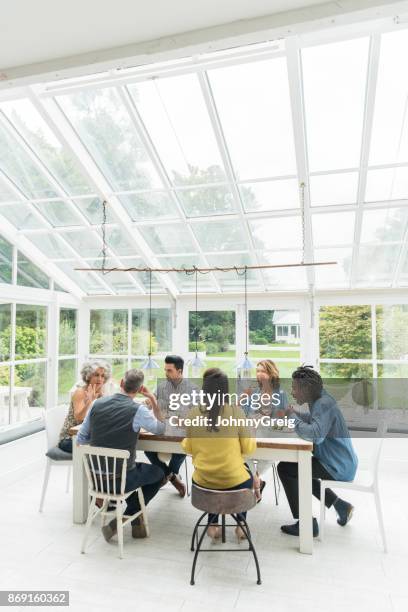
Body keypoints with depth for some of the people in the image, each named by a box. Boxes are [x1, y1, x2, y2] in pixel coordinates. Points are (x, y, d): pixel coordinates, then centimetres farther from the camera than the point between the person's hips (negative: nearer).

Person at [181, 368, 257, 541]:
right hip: (233, 479, -1)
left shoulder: (193, 413, -10)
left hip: (203, 479, 2)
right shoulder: (236, 411, -16)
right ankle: (241, 525, 33)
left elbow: (188, 448, 2)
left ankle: (213, 524, 31)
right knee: (246, 473, 33)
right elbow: (248, 448, -8)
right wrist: (252, 439, 12)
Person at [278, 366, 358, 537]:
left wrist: (293, 416, -24)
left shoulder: (324, 404, -23)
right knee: (298, 467, 28)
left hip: (338, 467, -10)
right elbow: (312, 420, 21)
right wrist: (293, 414, 5)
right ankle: (340, 505, 27)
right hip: (341, 464, 10)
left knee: (285, 468, -14)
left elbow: (316, 435, -38)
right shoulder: (320, 401, 6)